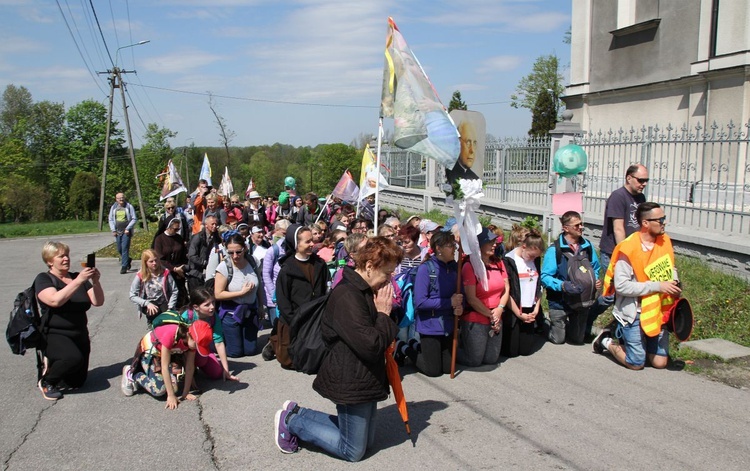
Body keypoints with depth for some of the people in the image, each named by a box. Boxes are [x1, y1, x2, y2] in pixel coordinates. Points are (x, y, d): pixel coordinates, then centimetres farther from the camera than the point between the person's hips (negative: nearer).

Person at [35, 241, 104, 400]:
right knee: (74, 357, -34)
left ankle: (53, 365, 34)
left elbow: (98, 302, 0)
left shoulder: (78, 277, 8)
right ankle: (46, 381, -6)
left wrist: (95, 282, -17)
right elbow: (55, 300, -26)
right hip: (54, 335, -5)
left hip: (80, 335, 5)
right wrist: (79, 281, -30)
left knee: (77, 382, 7)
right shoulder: (43, 279, -5)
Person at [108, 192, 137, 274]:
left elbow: (134, 219, -2)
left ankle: (124, 267, -6)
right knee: (119, 250, 9)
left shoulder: (129, 207, -1)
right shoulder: (113, 208, 9)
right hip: (117, 232, 4)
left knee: (125, 248, -10)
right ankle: (128, 260, 35)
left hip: (126, 231, -4)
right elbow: (111, 219, 12)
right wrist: (113, 230, 1)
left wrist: (128, 229, -10)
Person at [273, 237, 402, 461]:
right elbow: (370, 345, -28)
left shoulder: (367, 292, 8)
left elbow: (382, 336, 15)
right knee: (353, 451, 4)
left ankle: (297, 414, 23)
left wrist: (384, 314, -4)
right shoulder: (347, 296, -24)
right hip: (351, 382, -10)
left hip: (366, 380, 10)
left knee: (367, 441, 21)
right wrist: (383, 314, -15)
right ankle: (292, 420, 13)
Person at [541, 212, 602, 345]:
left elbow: (595, 269, 12)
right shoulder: (555, 250, -16)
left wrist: (596, 280, -9)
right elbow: (545, 277, -17)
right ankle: (549, 324, 41)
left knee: (577, 339, 16)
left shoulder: (588, 247, -2)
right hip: (560, 303, -4)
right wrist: (562, 285, -32)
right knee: (558, 339, 9)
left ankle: (567, 326, 47)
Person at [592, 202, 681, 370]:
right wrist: (657, 286, -24)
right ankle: (607, 342, 25)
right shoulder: (628, 248, -20)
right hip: (635, 313, -6)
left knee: (660, 362, 9)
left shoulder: (665, 241, 2)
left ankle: (628, 339, 32)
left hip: (658, 312, 6)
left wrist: (675, 284, -1)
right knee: (636, 363, -1)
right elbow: (621, 286, -24)